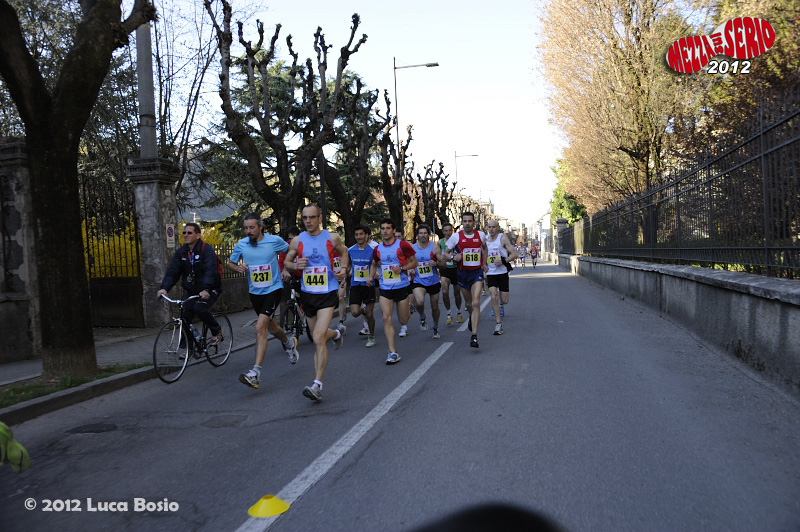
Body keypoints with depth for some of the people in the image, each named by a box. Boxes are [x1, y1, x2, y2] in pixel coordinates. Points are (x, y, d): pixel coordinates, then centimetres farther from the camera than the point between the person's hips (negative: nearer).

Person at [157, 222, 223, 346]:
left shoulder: (207, 249, -16)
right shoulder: (181, 252, 2)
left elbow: (210, 270, -29)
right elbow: (172, 271, -4)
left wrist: (206, 289, -44)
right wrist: (165, 288, -21)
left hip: (210, 289, -6)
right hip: (192, 291, 6)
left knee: (199, 308, -28)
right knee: (185, 317, -3)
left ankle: (217, 332, -4)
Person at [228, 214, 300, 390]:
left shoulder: (275, 241, -10)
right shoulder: (241, 245, -3)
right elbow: (230, 263, 10)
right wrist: (238, 267, -11)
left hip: (273, 290, -4)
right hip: (255, 292, 5)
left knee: (260, 328, -18)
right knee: (272, 328, 19)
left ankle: (255, 373, -18)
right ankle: (289, 343, 53)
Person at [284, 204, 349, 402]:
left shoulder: (332, 237, -2)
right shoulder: (297, 241, 2)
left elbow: (343, 252, 17)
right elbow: (286, 262, 12)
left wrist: (343, 269, -2)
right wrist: (296, 265, -11)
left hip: (328, 293, -4)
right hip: (308, 295, 4)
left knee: (318, 339, -17)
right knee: (318, 336, 19)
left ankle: (317, 385, -17)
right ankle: (337, 333, 56)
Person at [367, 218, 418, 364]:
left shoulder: (402, 245, -6)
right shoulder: (377, 249, 7)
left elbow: (414, 262, -1)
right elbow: (374, 264, 24)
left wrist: (402, 268, -18)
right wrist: (371, 277, 8)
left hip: (402, 286, -2)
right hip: (385, 288, 3)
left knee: (402, 319, 7)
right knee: (386, 317, -12)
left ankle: (404, 324, 48)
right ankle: (393, 352, -9)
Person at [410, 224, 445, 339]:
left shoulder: (434, 247, -5)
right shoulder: (412, 248, 1)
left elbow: (443, 263, -4)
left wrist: (436, 263, -24)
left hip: (434, 281, 0)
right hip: (418, 282, 0)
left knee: (434, 307, 11)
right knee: (419, 302, -28)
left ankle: (436, 328, 37)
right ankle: (422, 317, 6)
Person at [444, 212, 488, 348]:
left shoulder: (481, 235, 0)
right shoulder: (456, 237, -5)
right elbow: (445, 253, 2)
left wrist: (484, 263, 17)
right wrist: (453, 257, -19)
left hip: (477, 272, -1)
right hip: (463, 273, 1)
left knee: (476, 303, -17)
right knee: (469, 303, 15)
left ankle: (474, 336, -19)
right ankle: (471, 317, 52)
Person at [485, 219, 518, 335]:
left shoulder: (503, 238, -7)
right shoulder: (485, 239, 6)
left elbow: (514, 254, -9)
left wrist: (503, 261, -21)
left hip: (502, 272, -2)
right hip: (490, 273, 2)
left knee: (504, 300, 3)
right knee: (493, 297, -14)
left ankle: (501, 305, 43)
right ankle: (498, 324, -8)